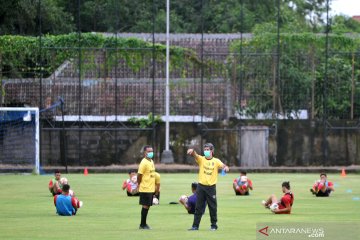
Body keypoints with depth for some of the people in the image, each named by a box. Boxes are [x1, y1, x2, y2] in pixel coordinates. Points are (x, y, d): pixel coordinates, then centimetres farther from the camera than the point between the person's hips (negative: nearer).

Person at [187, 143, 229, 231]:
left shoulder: (216, 161, 3)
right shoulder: (201, 159, 4)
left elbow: (223, 166, -10)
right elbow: (195, 155, -14)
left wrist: (226, 167, -35)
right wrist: (192, 151, -37)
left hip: (211, 187, -1)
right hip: (201, 186, 1)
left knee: (213, 207, 4)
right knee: (198, 207, 1)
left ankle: (214, 225, 15)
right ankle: (195, 225, 4)